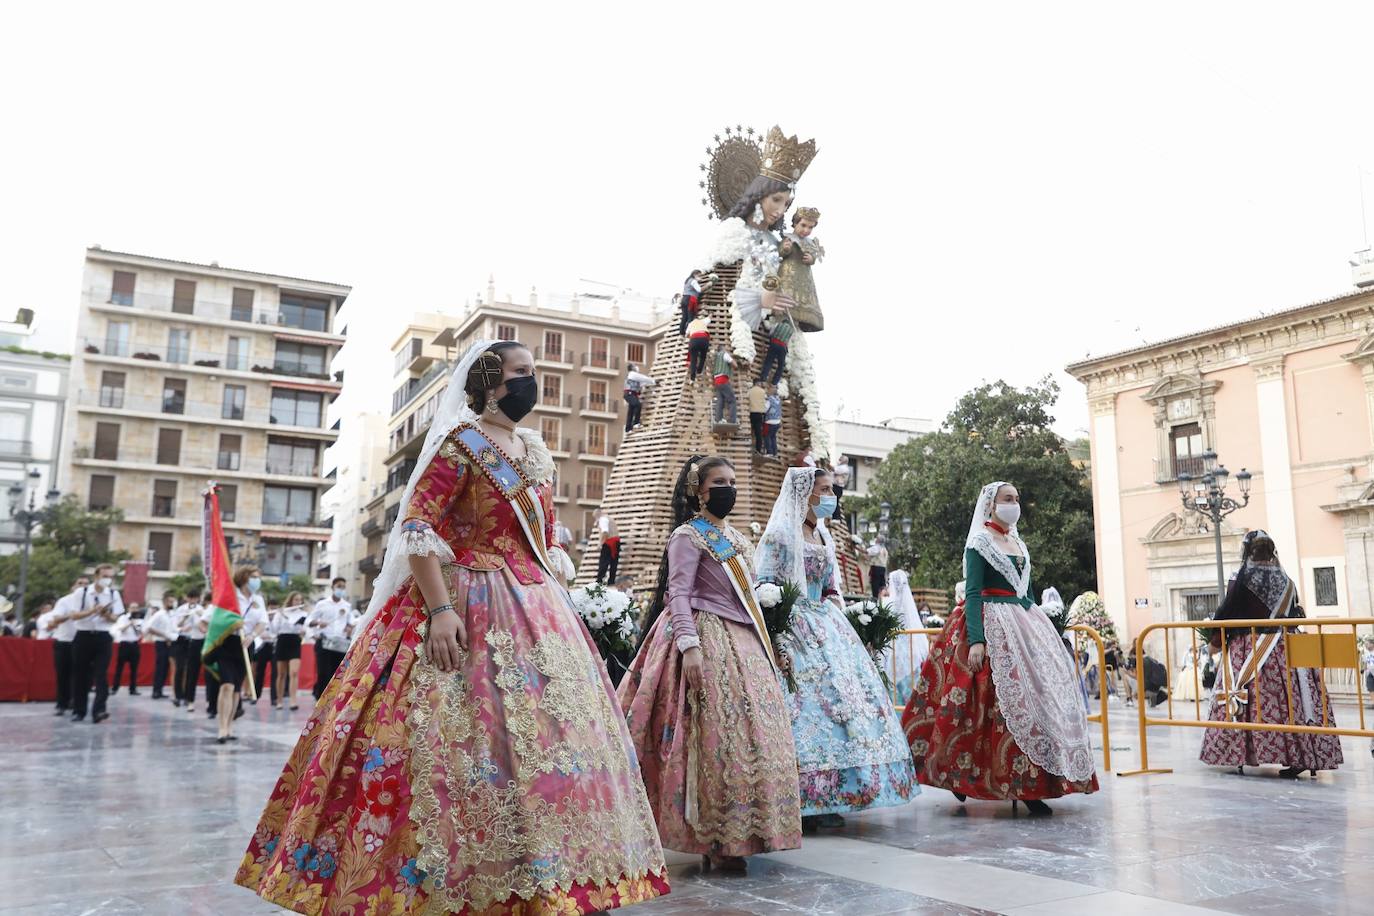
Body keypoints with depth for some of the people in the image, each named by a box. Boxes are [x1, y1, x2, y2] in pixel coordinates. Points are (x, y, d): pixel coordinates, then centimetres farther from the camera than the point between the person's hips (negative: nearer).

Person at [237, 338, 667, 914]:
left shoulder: (537, 453, 16)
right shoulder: (461, 443, -7)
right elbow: (417, 528, -15)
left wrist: (557, 607, 15)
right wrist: (440, 608, -24)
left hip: (536, 613, 8)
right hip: (468, 608, -8)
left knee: (547, 736, 6)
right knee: (462, 741, -10)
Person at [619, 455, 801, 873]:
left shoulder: (736, 538, 19)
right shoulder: (688, 536, -4)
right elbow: (678, 595, -13)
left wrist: (767, 646, 20)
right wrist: (689, 646, -24)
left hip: (744, 644, 8)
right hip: (708, 639, -8)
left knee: (754, 733, 6)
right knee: (718, 736, -12)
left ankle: (742, 833, 15)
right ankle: (716, 841, -5)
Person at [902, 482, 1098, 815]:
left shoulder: (1019, 544, 18)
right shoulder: (979, 543, -5)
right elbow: (972, 594, -13)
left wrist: (1043, 629, 18)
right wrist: (975, 640, -23)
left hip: (1026, 623, 8)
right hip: (992, 627, -8)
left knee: (1043, 691, 1)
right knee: (1004, 700, -12)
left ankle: (1028, 785, 6)